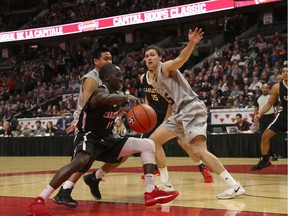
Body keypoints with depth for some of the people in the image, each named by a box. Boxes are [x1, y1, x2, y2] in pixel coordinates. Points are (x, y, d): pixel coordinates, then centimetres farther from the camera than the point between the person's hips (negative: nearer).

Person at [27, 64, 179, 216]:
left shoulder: (116, 95, 12)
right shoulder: (101, 91, -15)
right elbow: (106, 99, -44)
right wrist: (126, 97, -57)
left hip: (107, 140, 9)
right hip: (88, 137, -9)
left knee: (148, 145, 5)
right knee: (80, 161, -40)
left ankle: (151, 192, -4)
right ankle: (39, 201, -39)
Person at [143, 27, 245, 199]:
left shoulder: (165, 67, -5)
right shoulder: (154, 81, 21)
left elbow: (181, 59, -26)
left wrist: (191, 44, -46)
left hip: (192, 109, -10)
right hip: (179, 113, 10)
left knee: (199, 151, -24)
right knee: (153, 141, 10)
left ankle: (234, 186, -27)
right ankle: (166, 183, 17)